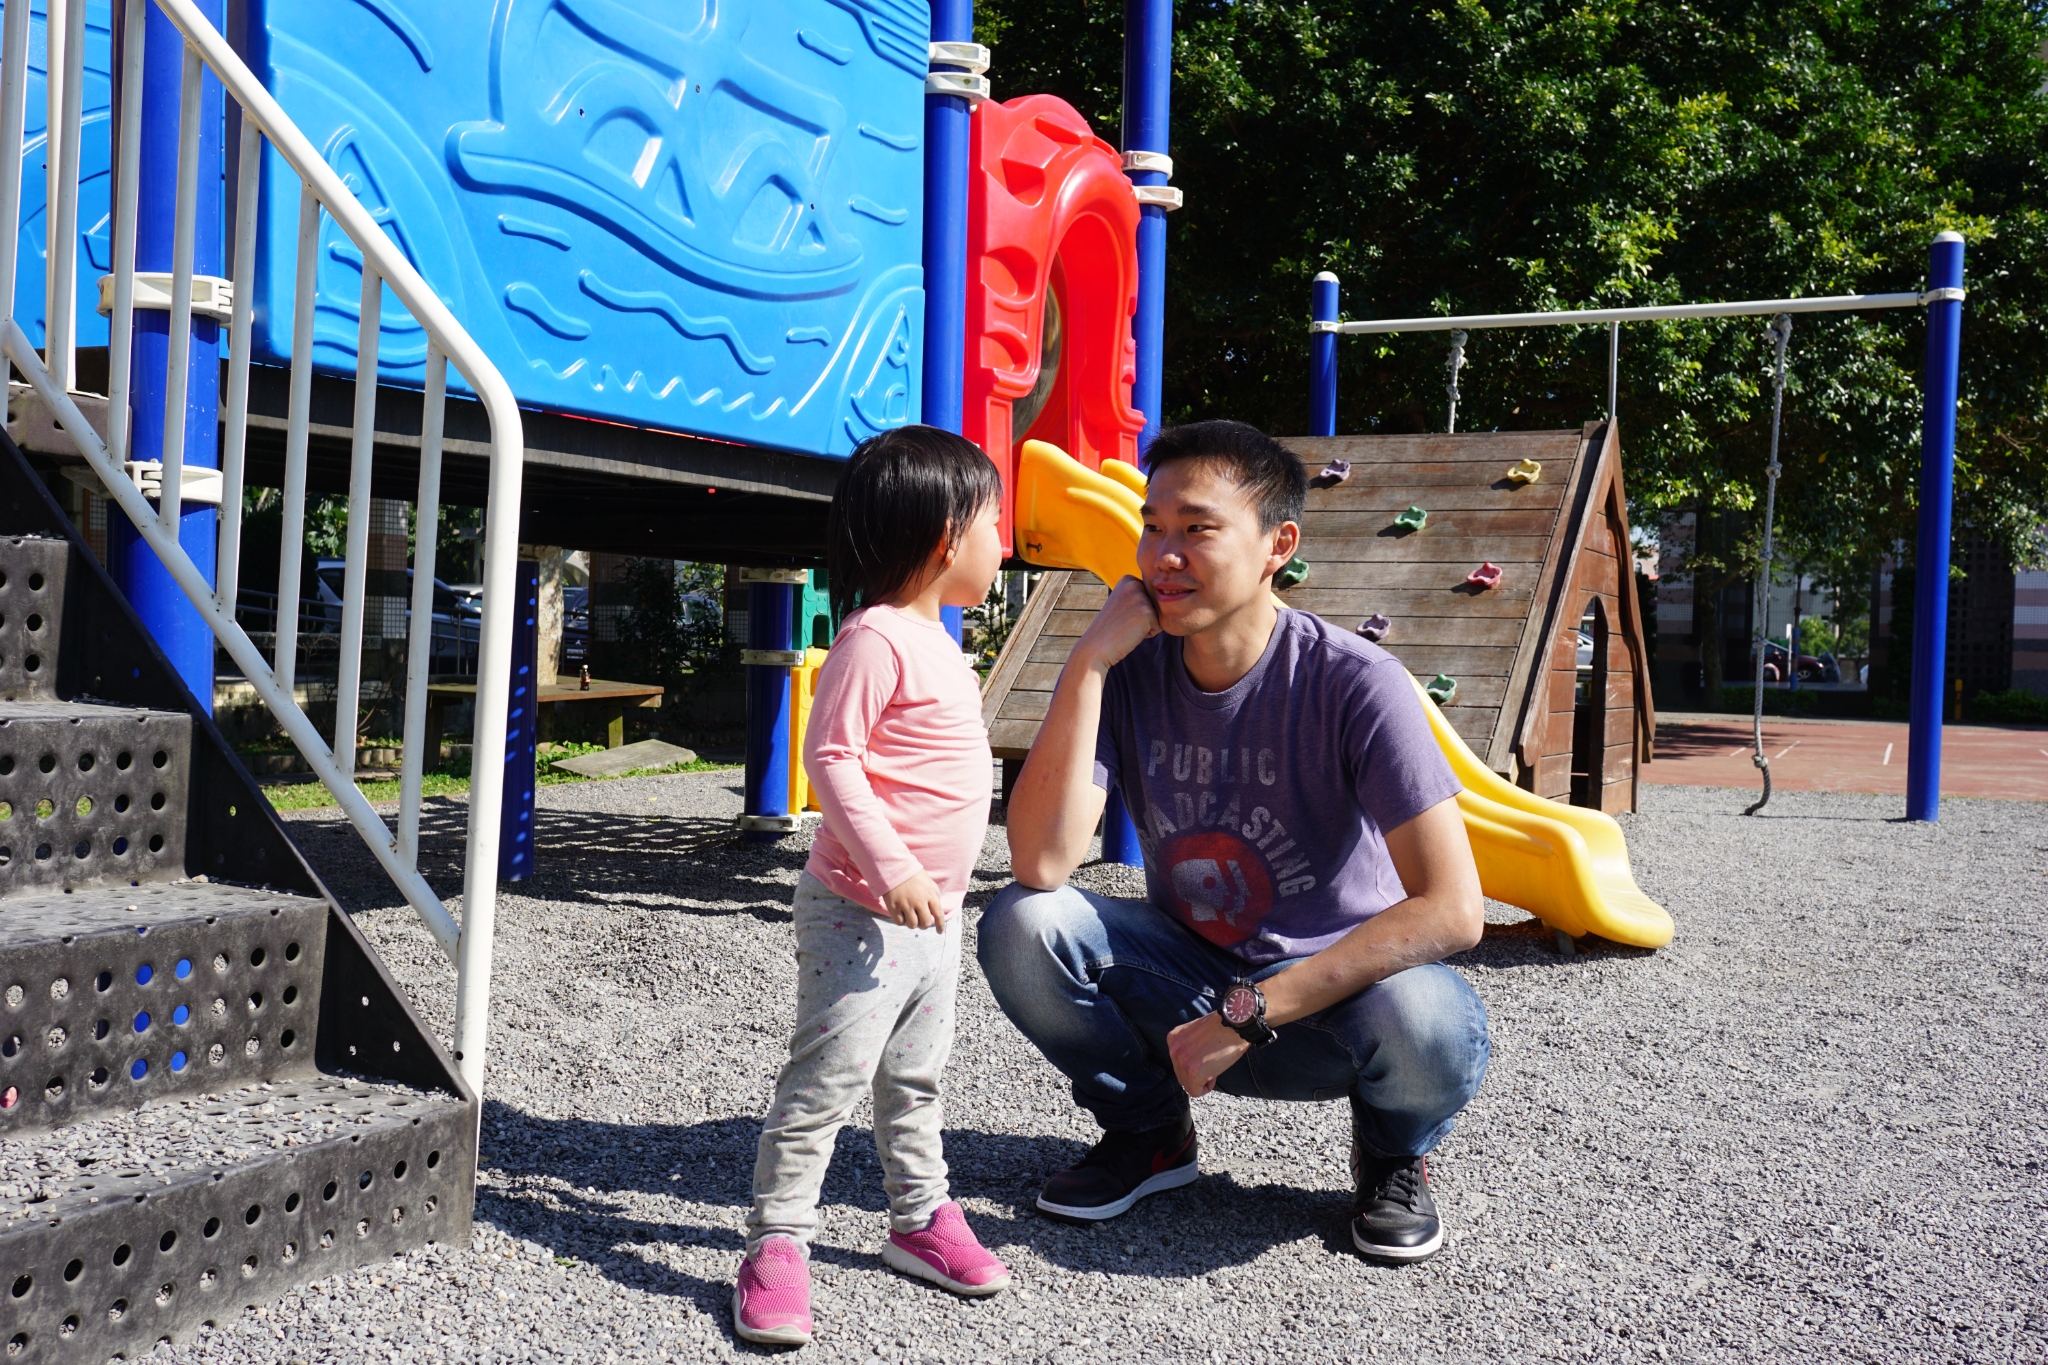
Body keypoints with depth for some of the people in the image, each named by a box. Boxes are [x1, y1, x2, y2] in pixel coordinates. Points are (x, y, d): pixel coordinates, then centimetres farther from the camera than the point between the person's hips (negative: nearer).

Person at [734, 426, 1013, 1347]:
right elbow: (829, 758, -22)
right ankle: (775, 1245, 5)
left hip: (933, 914, 9)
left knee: (914, 1079, 20)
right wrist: (889, 863, -28)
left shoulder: (934, 641, 13)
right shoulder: (876, 640, -18)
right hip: (864, 913, -9)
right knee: (826, 1080, -5)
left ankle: (919, 1219, 33)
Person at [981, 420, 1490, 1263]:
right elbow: (1041, 862, -23)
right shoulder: (1128, 673, -11)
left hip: (1332, 998, -3)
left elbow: (1452, 909, -27)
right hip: (1189, 982, 3)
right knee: (1022, 926, -21)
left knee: (1421, 1021, -36)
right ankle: (1149, 1131, 7)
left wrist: (1250, 1010, -29)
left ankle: (1394, 1154, 3)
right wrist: (1089, 661, -27)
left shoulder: (1354, 683, -20)